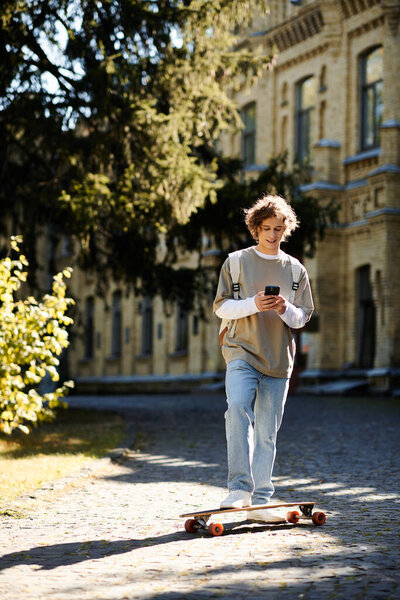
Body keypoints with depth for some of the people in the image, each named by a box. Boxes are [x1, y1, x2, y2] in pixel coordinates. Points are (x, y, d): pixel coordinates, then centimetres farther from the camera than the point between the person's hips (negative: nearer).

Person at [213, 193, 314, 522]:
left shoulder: (295, 269, 13)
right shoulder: (236, 262, 7)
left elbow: (302, 318, 12)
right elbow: (221, 307, 3)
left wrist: (286, 309, -11)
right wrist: (253, 304, -14)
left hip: (278, 358, 2)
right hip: (242, 351, -2)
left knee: (267, 431, 2)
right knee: (238, 408, -26)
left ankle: (260, 501, 8)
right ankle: (240, 488, -24)